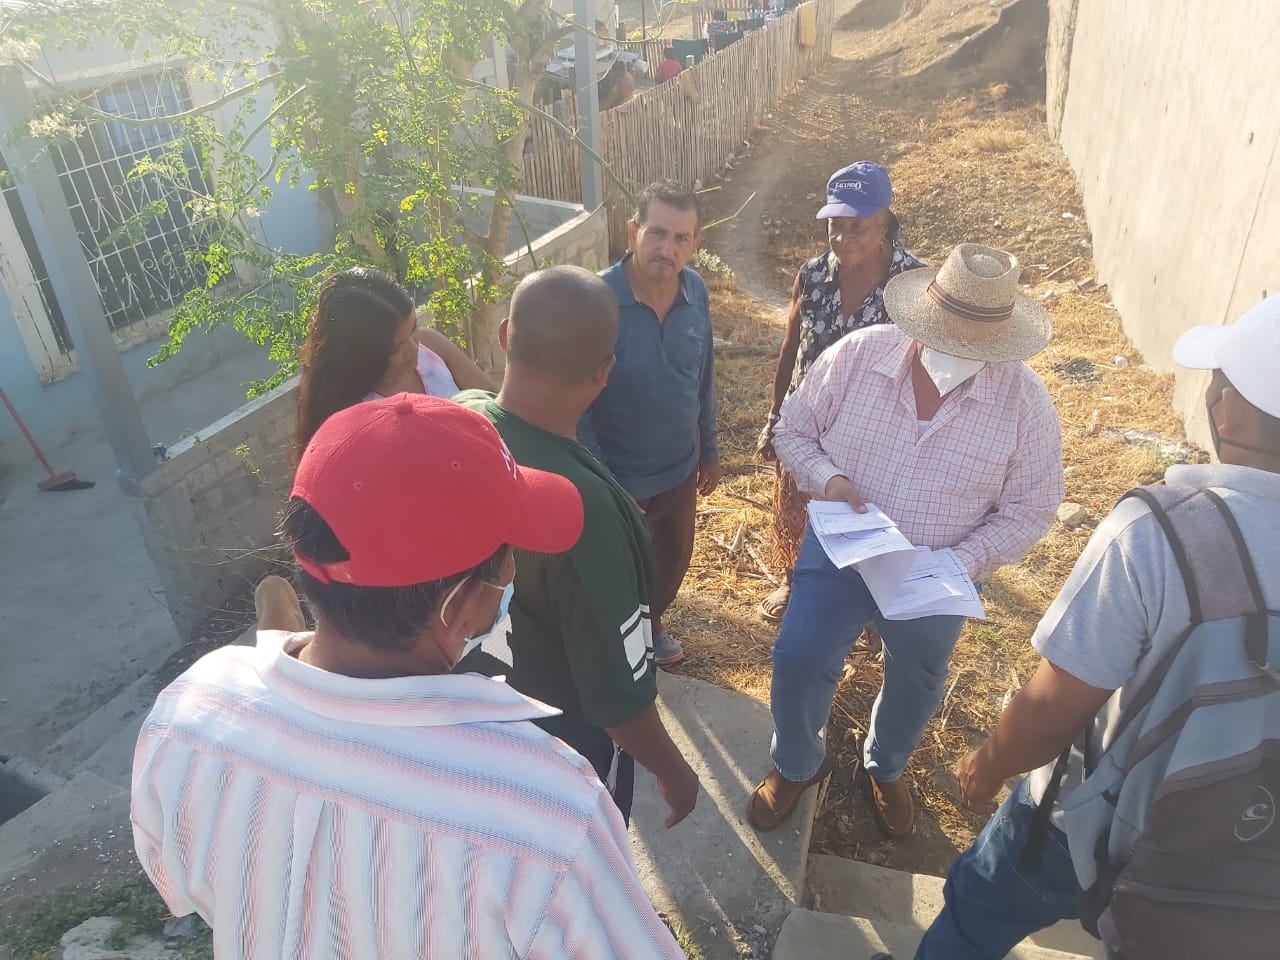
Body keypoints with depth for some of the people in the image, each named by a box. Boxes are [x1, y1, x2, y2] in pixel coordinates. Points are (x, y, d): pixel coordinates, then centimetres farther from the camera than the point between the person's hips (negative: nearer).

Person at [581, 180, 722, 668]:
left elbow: (703, 378, 5)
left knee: (673, 559, 27)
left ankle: (651, 625, 57)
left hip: (681, 467, 6)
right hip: (620, 478, -5)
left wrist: (709, 450, 12)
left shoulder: (696, 290, -9)